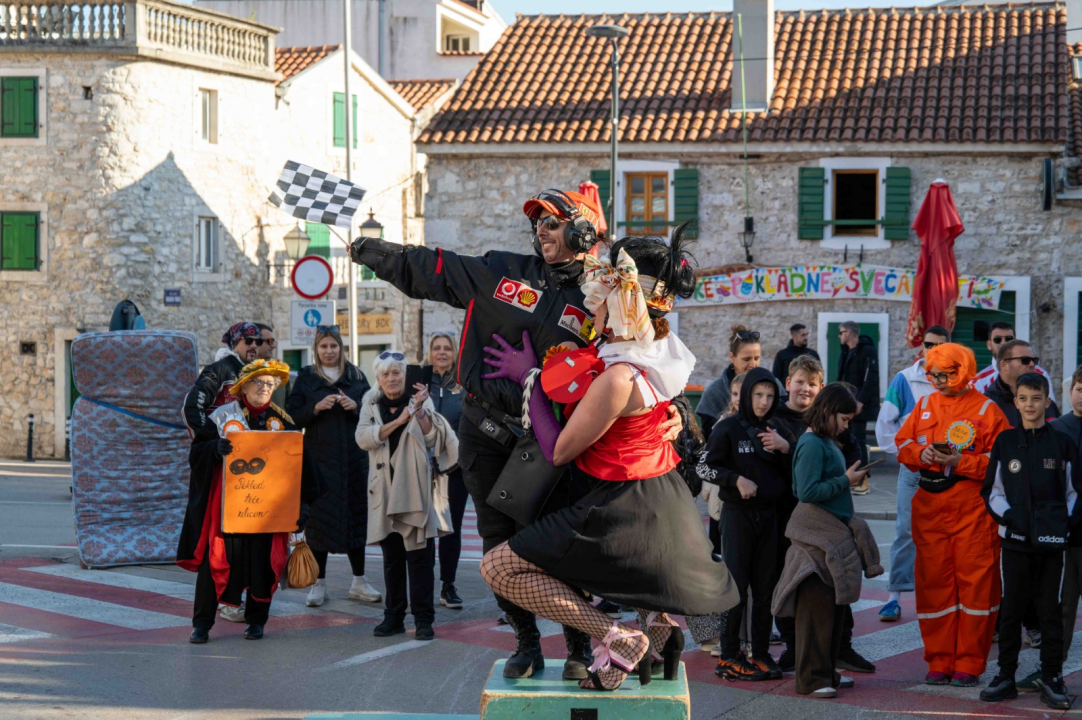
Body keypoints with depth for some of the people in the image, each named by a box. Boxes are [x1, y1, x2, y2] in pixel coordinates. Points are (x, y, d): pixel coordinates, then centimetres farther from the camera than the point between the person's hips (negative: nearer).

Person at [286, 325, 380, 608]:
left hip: (353, 457, 2)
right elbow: (293, 417, 0)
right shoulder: (306, 378, 5)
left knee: (356, 514, 4)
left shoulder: (356, 376, 10)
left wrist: (355, 407, -10)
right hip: (318, 457, -2)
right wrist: (316, 408, -16)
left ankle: (359, 582, 14)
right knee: (318, 517, -1)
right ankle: (319, 584, 8)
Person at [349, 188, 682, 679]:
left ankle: (579, 648, 12)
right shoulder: (499, 271, 4)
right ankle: (527, 643, 21)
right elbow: (425, 268, 12)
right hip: (485, 435, 2)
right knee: (501, 545, 7)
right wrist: (370, 250, 18)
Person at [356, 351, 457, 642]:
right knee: (392, 555, 7)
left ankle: (423, 618, -3)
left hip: (416, 486, -3)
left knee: (420, 553, -6)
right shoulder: (371, 404, 8)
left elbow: (433, 438, -9)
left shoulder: (420, 400, 2)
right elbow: (363, 438, -6)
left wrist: (420, 410, -22)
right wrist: (398, 421, -15)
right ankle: (394, 616, 14)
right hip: (385, 488, 3)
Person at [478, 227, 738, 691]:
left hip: (625, 509, -9)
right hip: (669, 504, 9)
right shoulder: (664, 353, -3)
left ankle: (617, 640, -11)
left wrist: (529, 378, -9)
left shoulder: (618, 378, -28)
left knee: (498, 567, -6)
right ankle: (656, 620, 17)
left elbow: (557, 452, -17)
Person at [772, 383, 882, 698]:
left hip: (835, 531, 10)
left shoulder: (827, 442, 13)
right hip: (817, 534, -10)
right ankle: (811, 678, 0)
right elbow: (807, 491, -22)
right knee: (816, 605, -5)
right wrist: (845, 481, -16)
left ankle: (826, 672, 23)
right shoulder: (811, 444, -16)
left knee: (835, 605, 14)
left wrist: (849, 479, 6)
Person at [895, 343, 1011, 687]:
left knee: (975, 584, -1)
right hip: (930, 507, 4)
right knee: (933, 583, 5)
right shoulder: (925, 406, 12)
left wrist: (962, 462, -18)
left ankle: (969, 664, 7)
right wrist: (922, 454, -7)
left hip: (973, 509, -4)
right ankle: (939, 662, 14)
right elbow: (902, 445, 14)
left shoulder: (987, 410, -3)